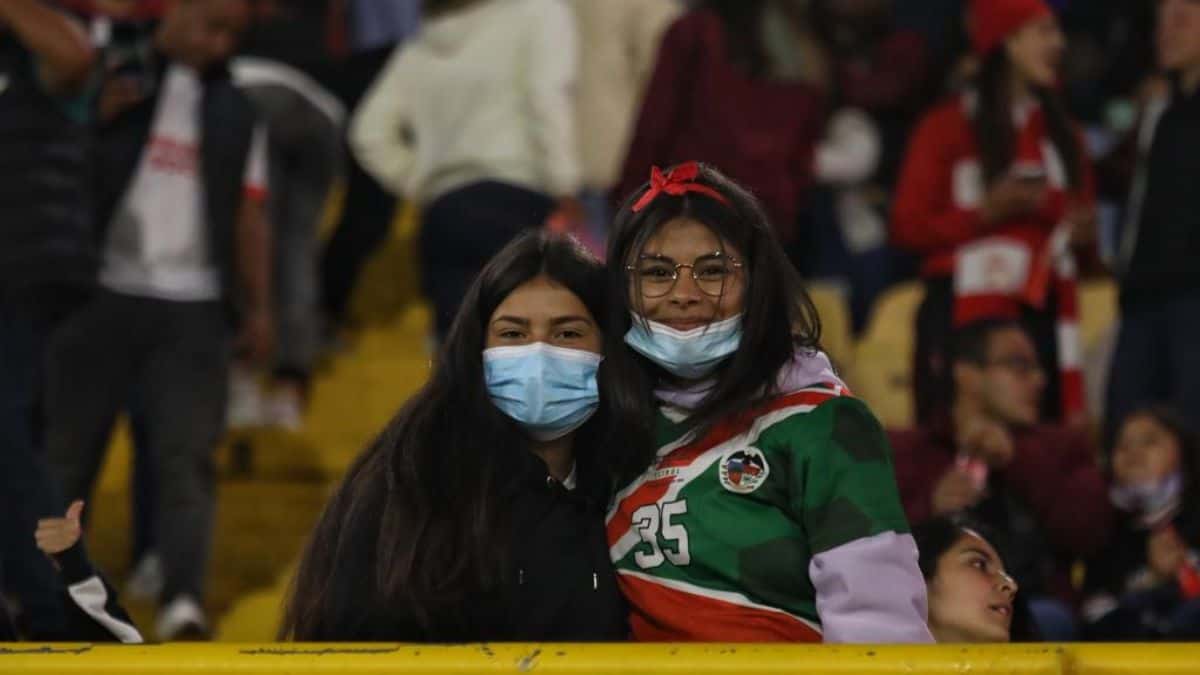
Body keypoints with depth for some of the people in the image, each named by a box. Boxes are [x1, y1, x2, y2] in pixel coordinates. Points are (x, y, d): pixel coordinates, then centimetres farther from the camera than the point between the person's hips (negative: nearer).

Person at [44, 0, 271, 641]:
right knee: (67, 446, 3)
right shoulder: (108, 79, 5)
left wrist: (258, 306, 6)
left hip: (195, 306, 2)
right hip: (104, 294, -1)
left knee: (186, 454, -9)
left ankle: (183, 601, -18)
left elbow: (249, 216, 14)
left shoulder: (235, 113, 14)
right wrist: (91, 119, -14)